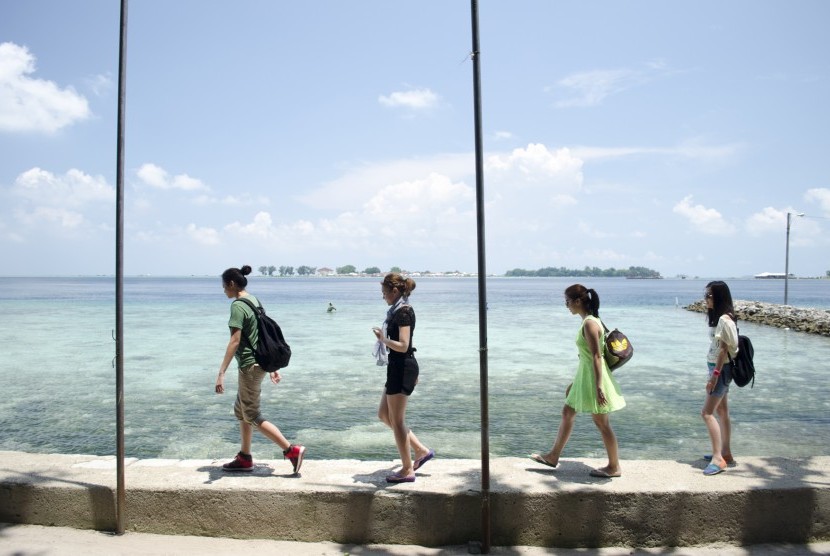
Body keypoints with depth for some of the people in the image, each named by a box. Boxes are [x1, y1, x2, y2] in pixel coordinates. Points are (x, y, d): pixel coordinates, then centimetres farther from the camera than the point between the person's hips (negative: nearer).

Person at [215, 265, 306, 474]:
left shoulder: (238, 306, -16)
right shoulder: (254, 301, 12)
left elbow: (235, 341, -23)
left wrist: (221, 373, -24)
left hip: (250, 365, -9)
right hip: (260, 362, 9)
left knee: (252, 416, 0)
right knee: (240, 410, 19)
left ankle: (292, 450, -3)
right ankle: (245, 458, 28)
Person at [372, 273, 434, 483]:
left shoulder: (403, 312, -17)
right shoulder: (398, 310, 13)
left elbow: (403, 346, -24)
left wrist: (383, 339, -14)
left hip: (402, 367, -10)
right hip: (399, 367, 10)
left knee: (397, 420, 0)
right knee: (384, 414, 16)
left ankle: (407, 471, 13)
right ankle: (422, 450, 21)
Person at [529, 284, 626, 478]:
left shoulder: (589, 323, -19)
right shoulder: (589, 321, 10)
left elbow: (597, 356, -23)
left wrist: (598, 386, -25)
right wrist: (574, 383, 22)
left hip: (593, 376, -10)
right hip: (584, 376, 10)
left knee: (601, 423, 2)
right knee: (567, 413, 16)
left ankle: (614, 467, 17)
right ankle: (553, 456, 28)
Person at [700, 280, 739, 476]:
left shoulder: (724, 320, -19)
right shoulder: (716, 317, 11)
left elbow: (724, 349, -20)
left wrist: (715, 374, -20)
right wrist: (714, 372, 14)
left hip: (721, 369, -10)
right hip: (718, 368, 10)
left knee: (707, 413, -11)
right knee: (722, 412, 16)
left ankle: (718, 458, -8)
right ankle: (726, 453, 26)